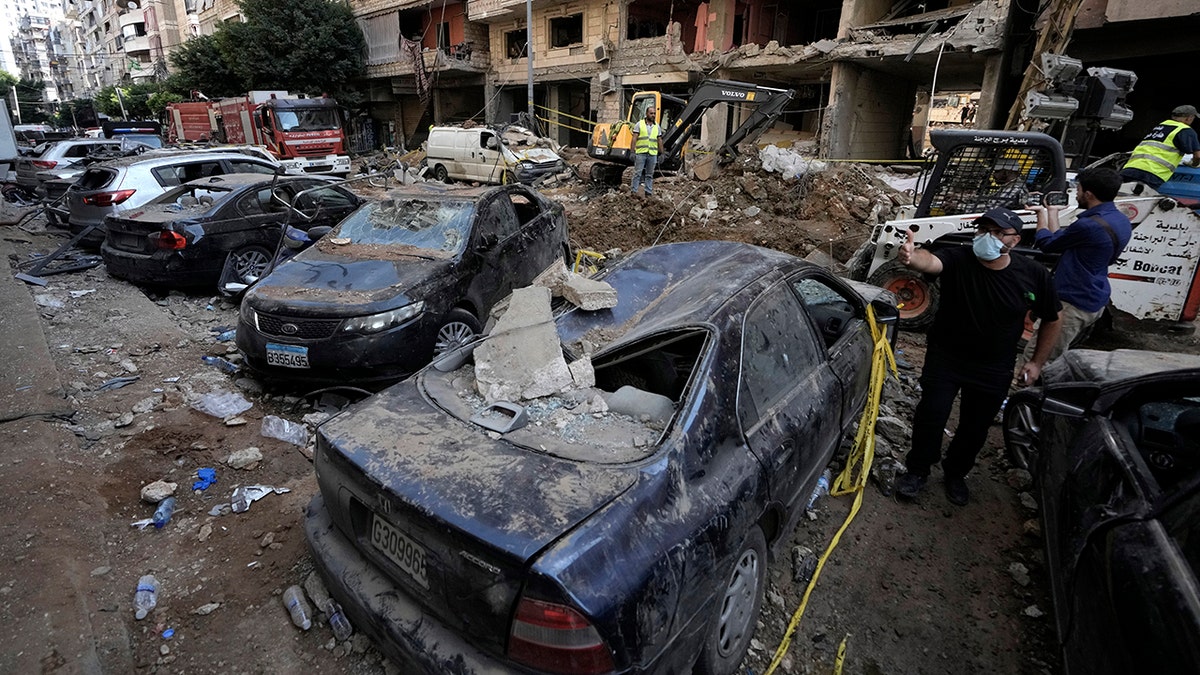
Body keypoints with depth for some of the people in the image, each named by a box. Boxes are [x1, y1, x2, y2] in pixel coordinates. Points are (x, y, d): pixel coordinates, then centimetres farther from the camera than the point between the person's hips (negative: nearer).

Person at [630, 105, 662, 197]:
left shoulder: (657, 126, 13)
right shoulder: (639, 124, 4)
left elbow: (659, 140, 14)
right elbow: (634, 139, 0)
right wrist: (633, 151, -8)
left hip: (652, 154, 3)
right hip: (640, 153, -3)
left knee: (650, 175, 7)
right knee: (637, 173, -4)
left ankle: (649, 193, 11)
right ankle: (633, 191, 0)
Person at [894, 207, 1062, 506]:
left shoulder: (1034, 274, -11)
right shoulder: (957, 259, -19)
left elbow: (1052, 320, 4)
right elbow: (930, 261, -43)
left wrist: (1037, 362, 6)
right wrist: (911, 257, -67)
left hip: (994, 369, 2)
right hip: (945, 358, -2)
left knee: (975, 428, 13)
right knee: (931, 414, -3)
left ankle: (955, 473, 39)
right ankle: (917, 470, 21)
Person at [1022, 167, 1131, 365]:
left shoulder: (1089, 225, -23)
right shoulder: (1122, 221, 9)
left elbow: (1046, 243, -7)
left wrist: (1042, 213, 10)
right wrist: (1052, 211, 22)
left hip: (1073, 303, -10)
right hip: (1095, 301, 10)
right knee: (1054, 360, 19)